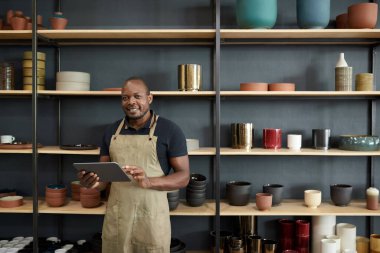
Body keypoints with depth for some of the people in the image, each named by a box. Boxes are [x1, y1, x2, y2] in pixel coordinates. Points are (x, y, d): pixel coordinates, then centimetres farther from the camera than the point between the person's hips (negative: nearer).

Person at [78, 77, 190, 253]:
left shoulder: (170, 130, -6)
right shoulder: (111, 131, 7)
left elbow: (184, 176, -7)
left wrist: (149, 182, -24)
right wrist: (94, 181, -12)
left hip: (151, 216, -3)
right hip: (115, 216, 4)